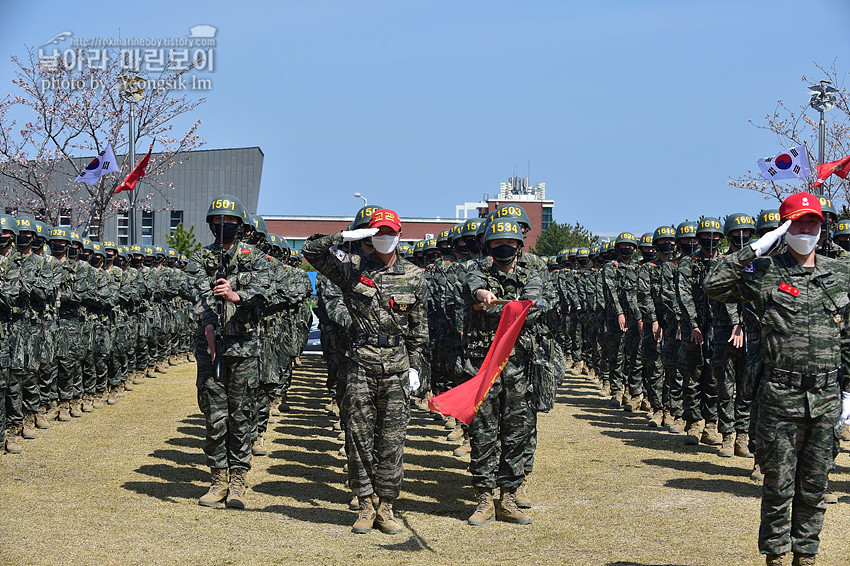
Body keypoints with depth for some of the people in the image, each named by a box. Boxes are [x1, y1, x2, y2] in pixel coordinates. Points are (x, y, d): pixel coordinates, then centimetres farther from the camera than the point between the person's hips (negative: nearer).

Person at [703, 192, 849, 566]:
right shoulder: (765, 272, -2)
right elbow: (714, 286, -12)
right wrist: (754, 250, -15)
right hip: (780, 397, -3)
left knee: (814, 485, 10)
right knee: (779, 485, 2)